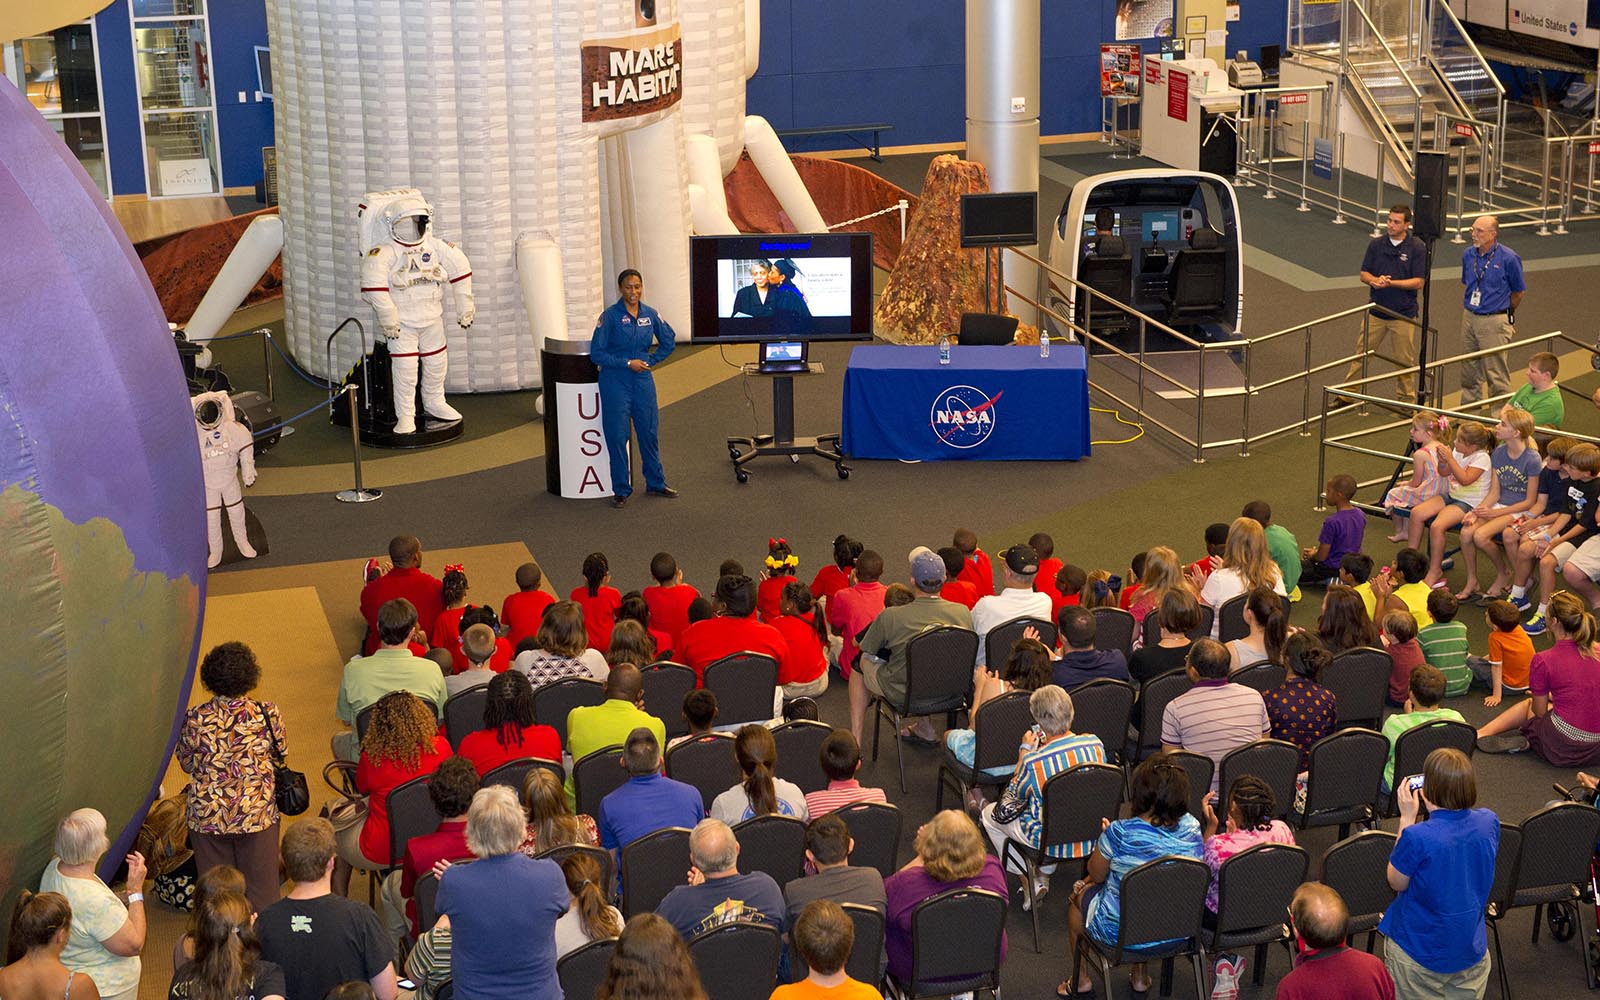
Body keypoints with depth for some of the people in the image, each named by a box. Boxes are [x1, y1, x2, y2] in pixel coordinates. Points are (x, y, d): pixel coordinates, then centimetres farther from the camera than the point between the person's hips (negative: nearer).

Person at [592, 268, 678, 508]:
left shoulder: (650, 315, 2)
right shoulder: (610, 317, -11)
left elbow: (669, 341, 16)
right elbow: (597, 353, -11)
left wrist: (651, 361, 5)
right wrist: (627, 363, -14)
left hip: (643, 380, 4)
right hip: (615, 382, -4)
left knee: (649, 432, 10)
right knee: (617, 436, 0)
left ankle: (656, 483, 25)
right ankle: (621, 490, 10)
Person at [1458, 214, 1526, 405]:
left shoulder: (1509, 258, -13)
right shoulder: (1468, 254, 3)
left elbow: (1518, 291, 1)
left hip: (1494, 321, -6)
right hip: (1469, 317, 6)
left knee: (1496, 374, -2)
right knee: (1469, 371, 14)